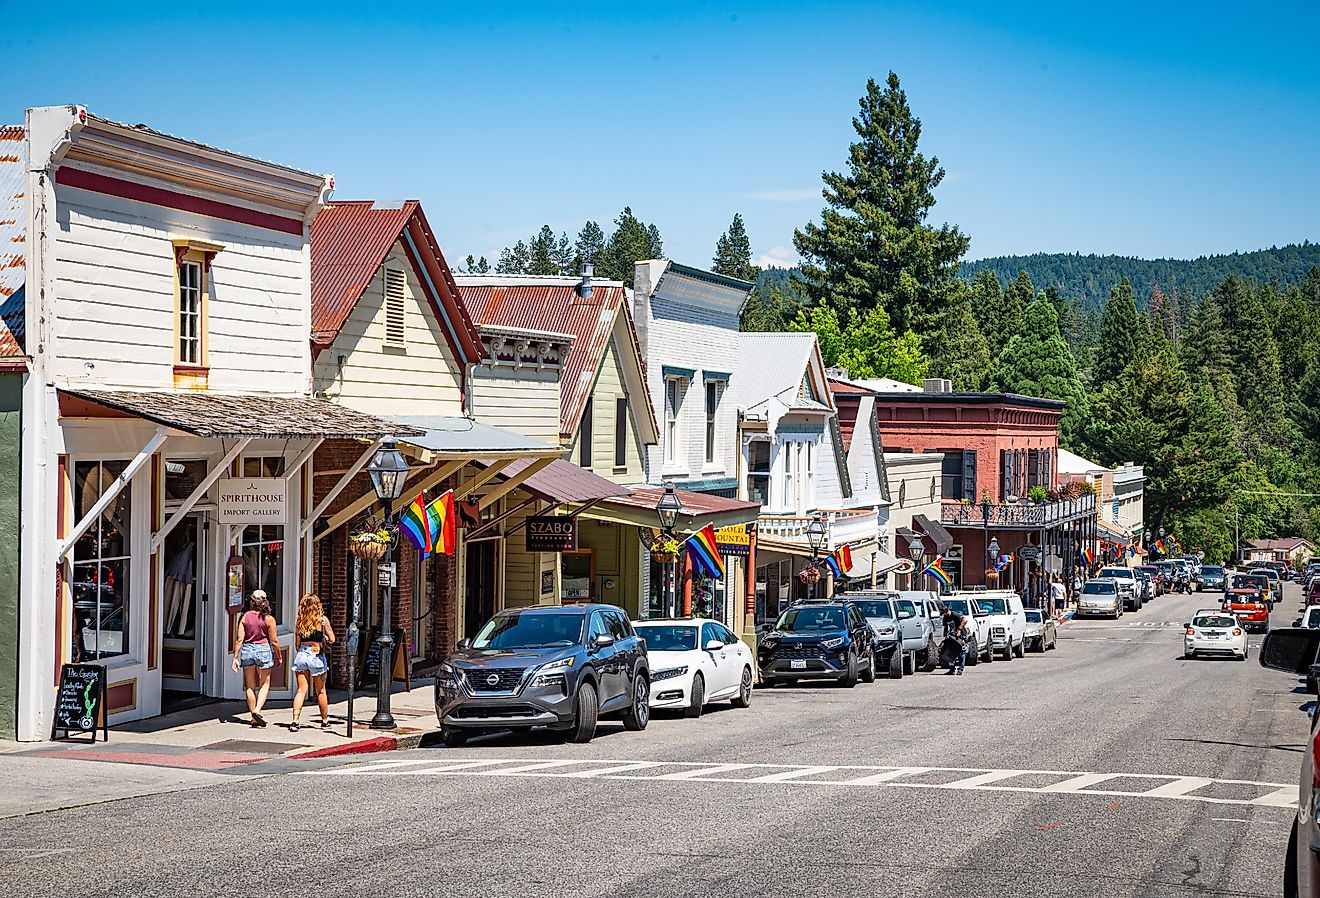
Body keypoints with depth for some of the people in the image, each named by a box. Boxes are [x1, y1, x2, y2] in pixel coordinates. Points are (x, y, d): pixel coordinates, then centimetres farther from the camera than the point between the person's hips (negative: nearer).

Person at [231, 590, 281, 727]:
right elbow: (274, 641, -3)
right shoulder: (269, 619, -6)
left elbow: (239, 639, -3)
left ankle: (254, 718, 13)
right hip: (263, 649, -2)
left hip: (247, 650, 2)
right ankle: (257, 710, -13)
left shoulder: (244, 617, -1)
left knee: (250, 686, 10)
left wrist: (235, 657, 1)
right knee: (265, 684, 8)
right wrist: (279, 656, 10)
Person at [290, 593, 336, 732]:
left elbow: (297, 645, 7)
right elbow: (332, 639, -7)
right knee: (320, 691, 12)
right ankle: (325, 722, 23)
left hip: (301, 656, 2)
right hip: (317, 657, -2)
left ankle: (295, 720, -14)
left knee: (301, 690, 1)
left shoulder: (300, 622, 4)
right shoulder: (322, 620, -6)